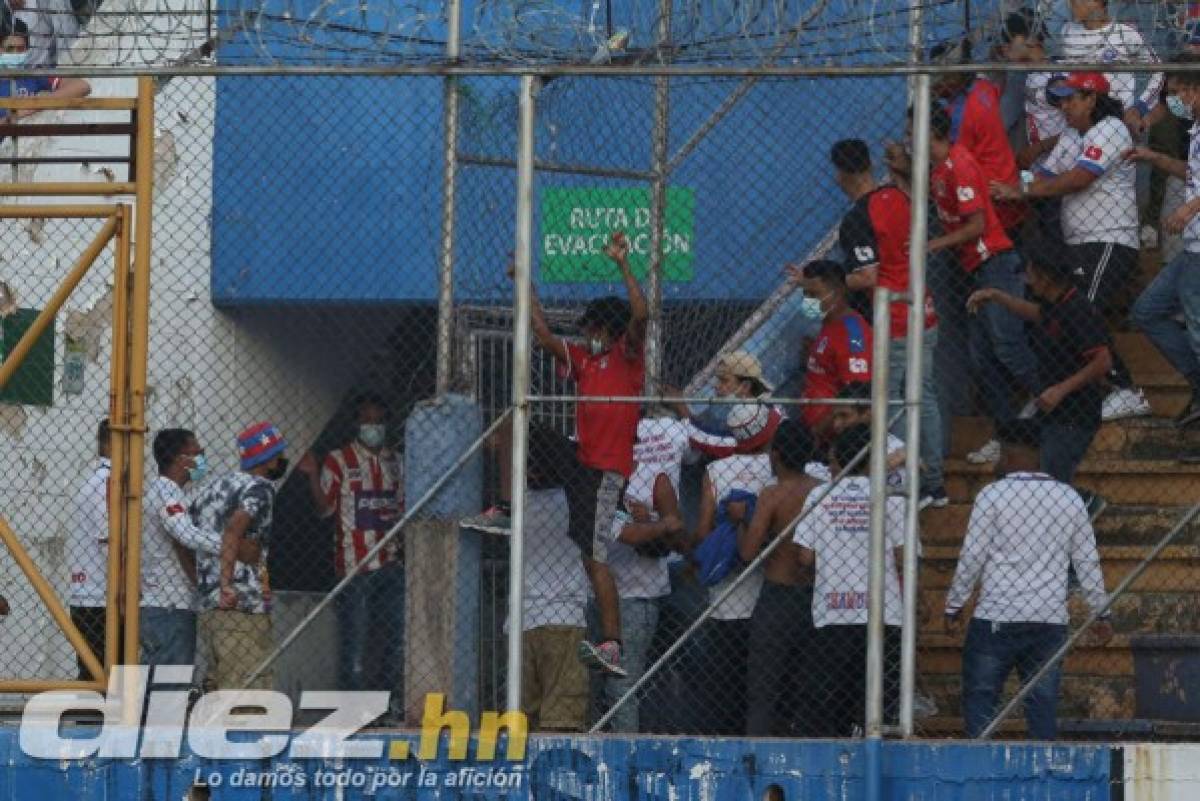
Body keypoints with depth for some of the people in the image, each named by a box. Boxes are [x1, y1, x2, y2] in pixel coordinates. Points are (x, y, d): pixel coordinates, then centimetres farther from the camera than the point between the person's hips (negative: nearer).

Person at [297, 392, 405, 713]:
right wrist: (313, 476, -19)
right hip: (354, 564, -5)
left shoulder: (394, 461, 15)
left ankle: (391, 705, 14)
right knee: (355, 639, -5)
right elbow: (325, 507, -6)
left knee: (395, 638, 5)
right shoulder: (338, 460, -1)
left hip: (391, 563, 5)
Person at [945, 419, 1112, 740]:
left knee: (979, 699, 1)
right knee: (1043, 705, 6)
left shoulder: (992, 494, -5)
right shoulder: (1069, 498, 8)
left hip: (997, 618, -4)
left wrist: (954, 606, 5)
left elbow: (971, 557, -5)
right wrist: (1101, 614, 19)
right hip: (1051, 620, 4)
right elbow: (1088, 561, 11)